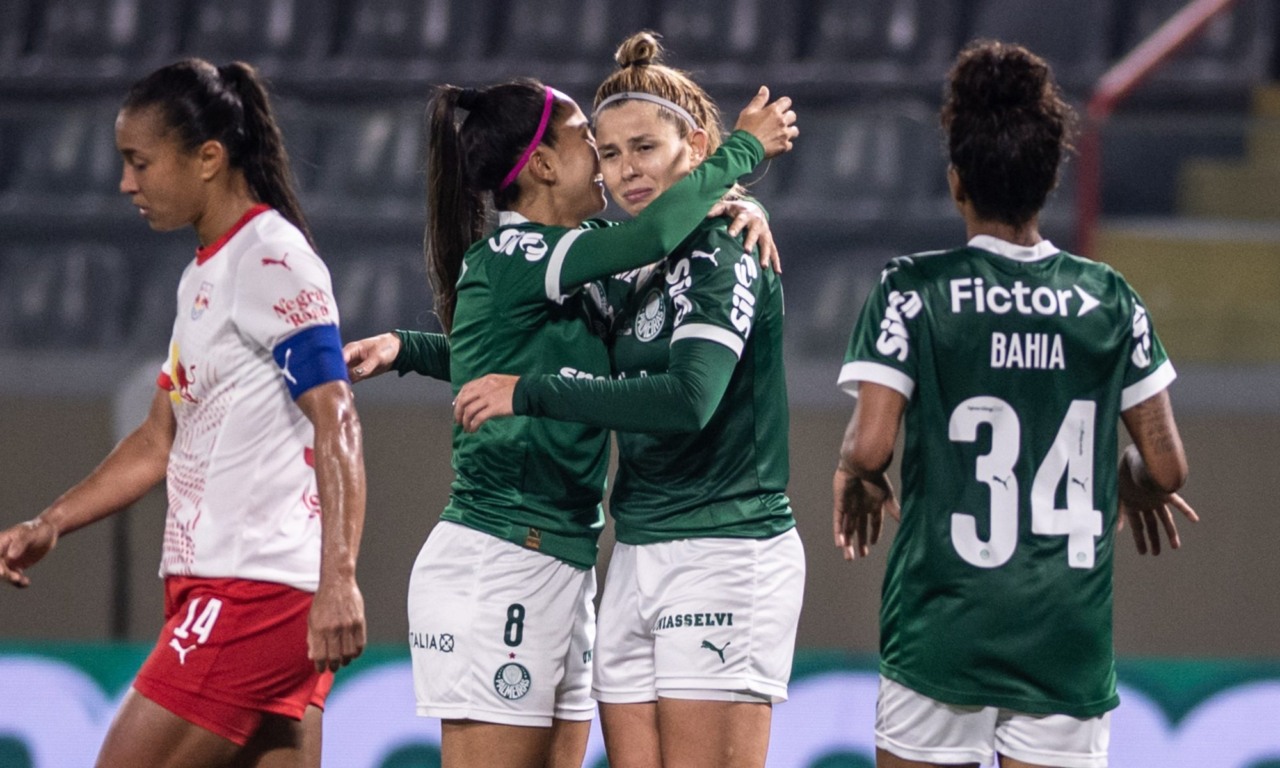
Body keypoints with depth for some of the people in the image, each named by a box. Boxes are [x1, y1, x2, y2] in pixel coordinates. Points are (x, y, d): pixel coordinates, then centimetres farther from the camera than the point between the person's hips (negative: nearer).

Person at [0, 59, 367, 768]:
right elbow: (161, 441, 26)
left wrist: (338, 581, -26)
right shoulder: (204, 275, 20)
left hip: (254, 588, -9)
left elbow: (336, 425, -18)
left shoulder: (272, 260, -10)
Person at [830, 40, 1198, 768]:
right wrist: (1135, 481, 26)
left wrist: (858, 479, 10)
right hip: (1071, 645, 2)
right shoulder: (1110, 300, 2)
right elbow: (1168, 466, 4)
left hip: (942, 634, -2)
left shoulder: (914, 291, -6)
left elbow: (870, 445, -13)